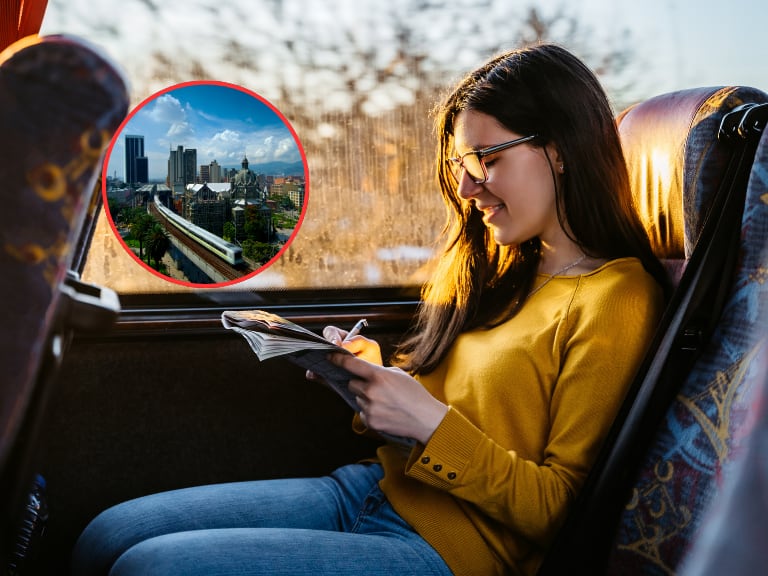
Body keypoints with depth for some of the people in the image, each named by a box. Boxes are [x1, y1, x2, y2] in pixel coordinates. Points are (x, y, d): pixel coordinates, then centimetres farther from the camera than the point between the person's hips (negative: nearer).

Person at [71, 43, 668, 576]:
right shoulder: (507, 268, 13)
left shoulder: (616, 300, -13)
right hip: (374, 489, 8)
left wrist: (431, 422, -21)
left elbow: (560, 509, -15)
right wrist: (375, 374, -1)